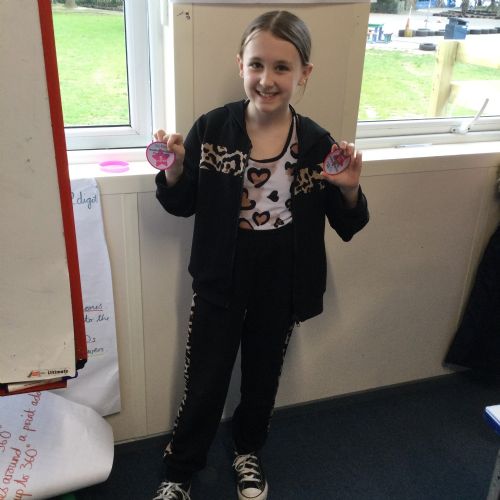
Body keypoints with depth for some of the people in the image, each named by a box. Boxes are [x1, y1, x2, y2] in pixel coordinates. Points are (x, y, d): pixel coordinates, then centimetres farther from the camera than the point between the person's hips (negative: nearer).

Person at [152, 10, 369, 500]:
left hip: (281, 288, 2)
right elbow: (183, 205, -1)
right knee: (204, 386, 11)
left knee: (263, 377, 22)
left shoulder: (318, 144, -12)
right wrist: (174, 171, -21)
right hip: (220, 283, -1)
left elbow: (347, 227, -2)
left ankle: (247, 451, 52)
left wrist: (348, 190, -22)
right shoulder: (210, 129, -13)